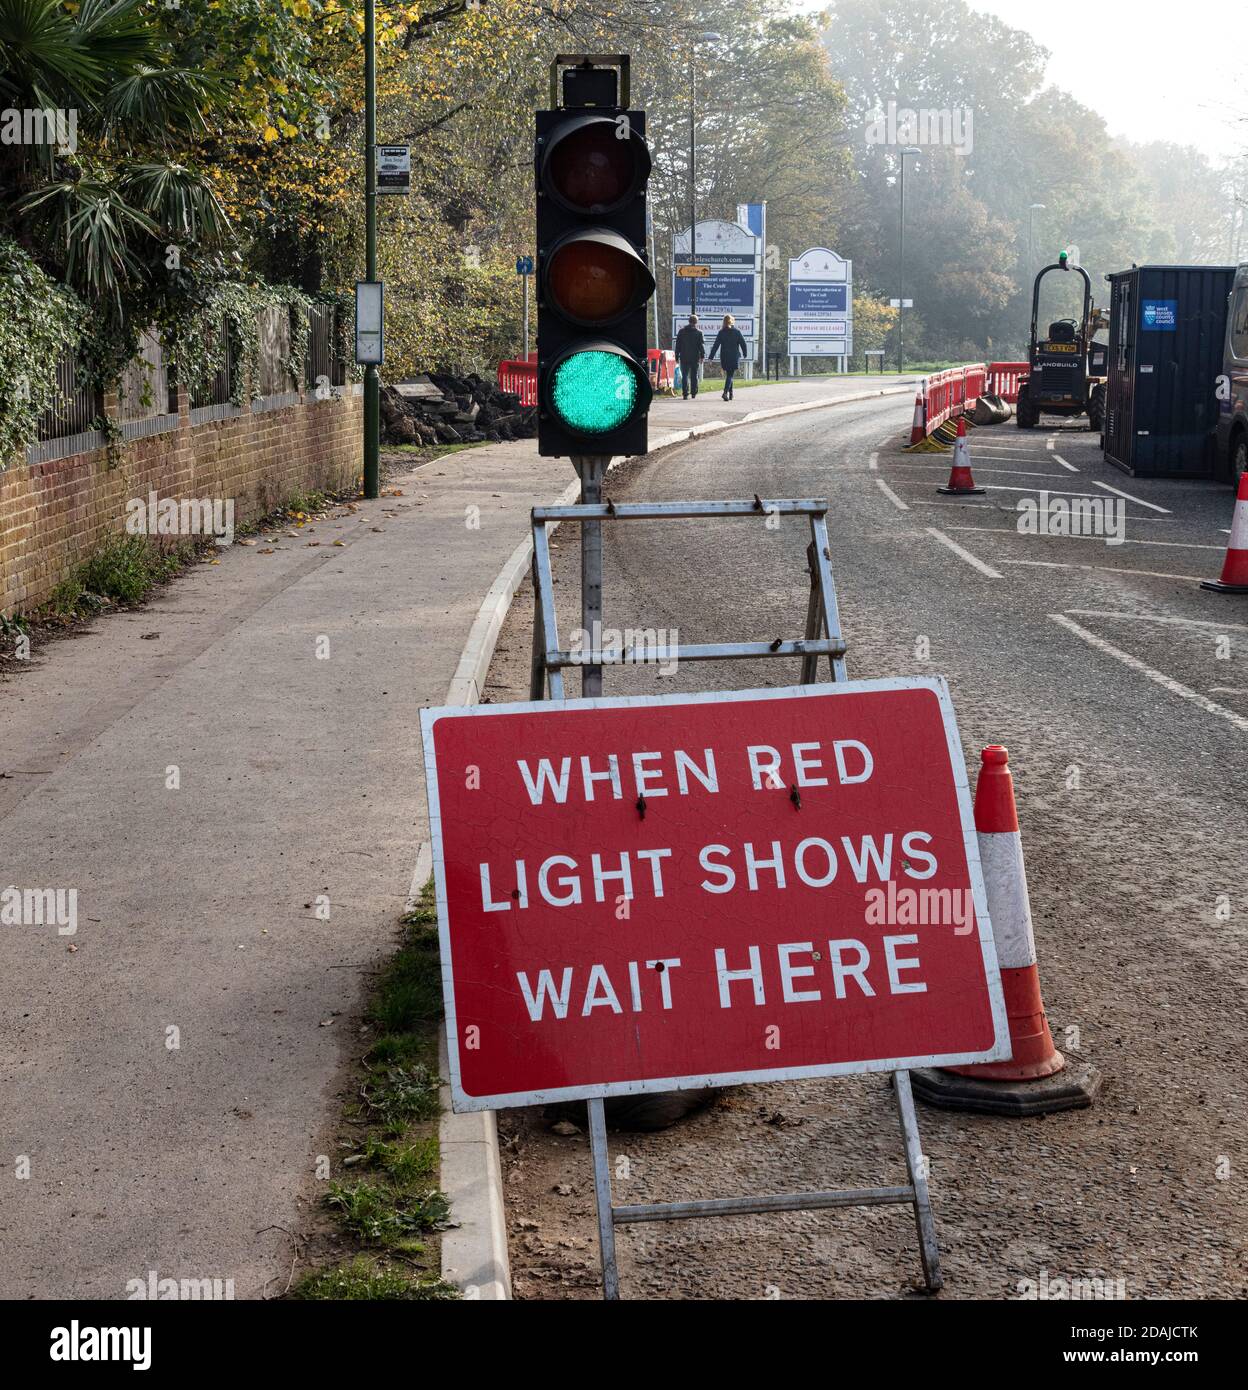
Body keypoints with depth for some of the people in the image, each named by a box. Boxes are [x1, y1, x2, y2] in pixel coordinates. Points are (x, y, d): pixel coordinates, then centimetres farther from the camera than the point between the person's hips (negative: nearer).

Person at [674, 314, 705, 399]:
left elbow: (678, 345, 6)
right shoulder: (699, 332, -2)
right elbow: (702, 345, -5)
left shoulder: (682, 331, 5)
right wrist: (702, 356, -2)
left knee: (685, 376, 1)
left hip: (684, 358, 1)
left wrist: (677, 356, 10)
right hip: (695, 357, -1)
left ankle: (686, 394, -7)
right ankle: (694, 394, 12)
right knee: (694, 376, 9)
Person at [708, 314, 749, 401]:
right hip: (735, 356, -2)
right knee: (730, 375, -5)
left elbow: (716, 345, -3)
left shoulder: (721, 332, -1)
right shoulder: (737, 331, -3)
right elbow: (743, 343, 0)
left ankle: (730, 394, 23)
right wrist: (745, 353, 15)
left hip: (724, 357, 2)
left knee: (728, 375, 17)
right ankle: (726, 392, -25)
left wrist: (711, 357, -2)